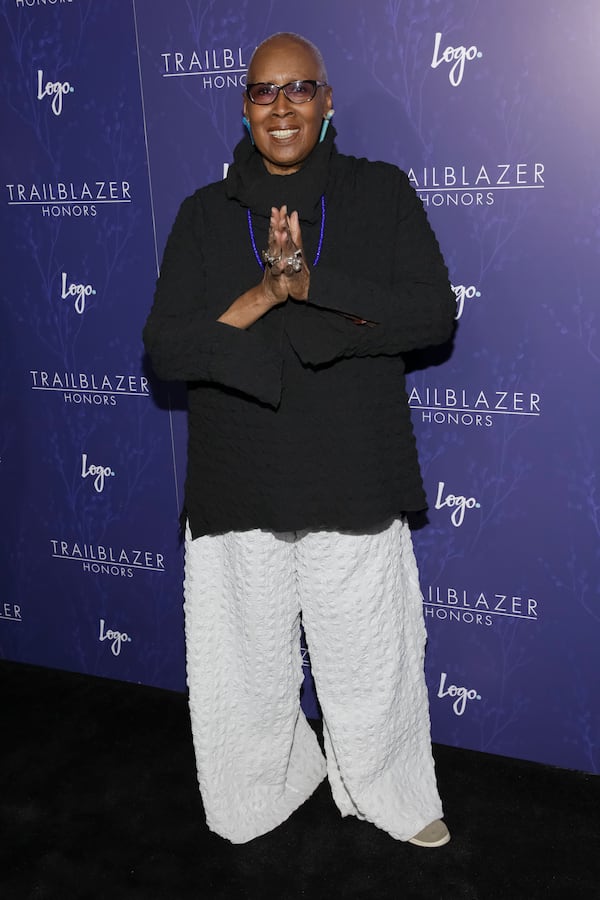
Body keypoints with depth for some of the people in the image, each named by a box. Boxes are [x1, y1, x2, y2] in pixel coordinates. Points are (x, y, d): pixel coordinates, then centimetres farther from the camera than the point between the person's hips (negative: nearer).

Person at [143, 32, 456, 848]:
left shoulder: (383, 193, 2)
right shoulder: (205, 214, 3)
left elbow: (434, 315, -9)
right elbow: (165, 350, -5)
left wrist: (310, 283, -19)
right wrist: (263, 295, -19)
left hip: (356, 485, 0)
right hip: (238, 490, 1)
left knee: (372, 661, 14)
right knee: (247, 666, 15)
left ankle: (392, 797, 40)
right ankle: (268, 788, 43)